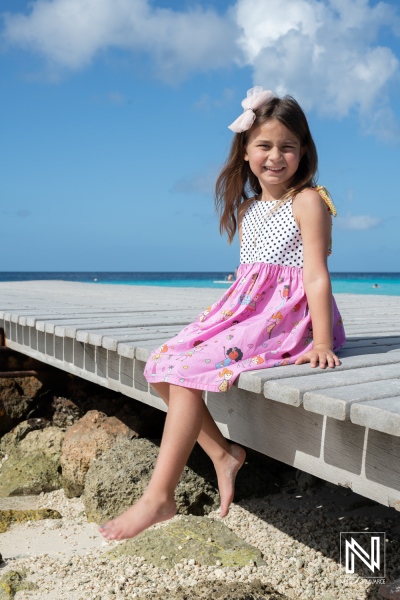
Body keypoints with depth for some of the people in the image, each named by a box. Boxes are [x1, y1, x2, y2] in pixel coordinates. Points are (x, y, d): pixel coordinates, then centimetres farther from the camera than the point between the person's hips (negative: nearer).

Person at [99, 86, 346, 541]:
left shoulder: (308, 201, -4)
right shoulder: (247, 209, 18)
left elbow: (316, 274, -13)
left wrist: (322, 342, -22)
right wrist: (225, 316, 4)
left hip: (285, 315, -8)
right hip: (245, 310, 8)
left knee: (190, 369, -24)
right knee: (162, 367, -3)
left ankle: (159, 498, -18)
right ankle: (223, 454, 0)